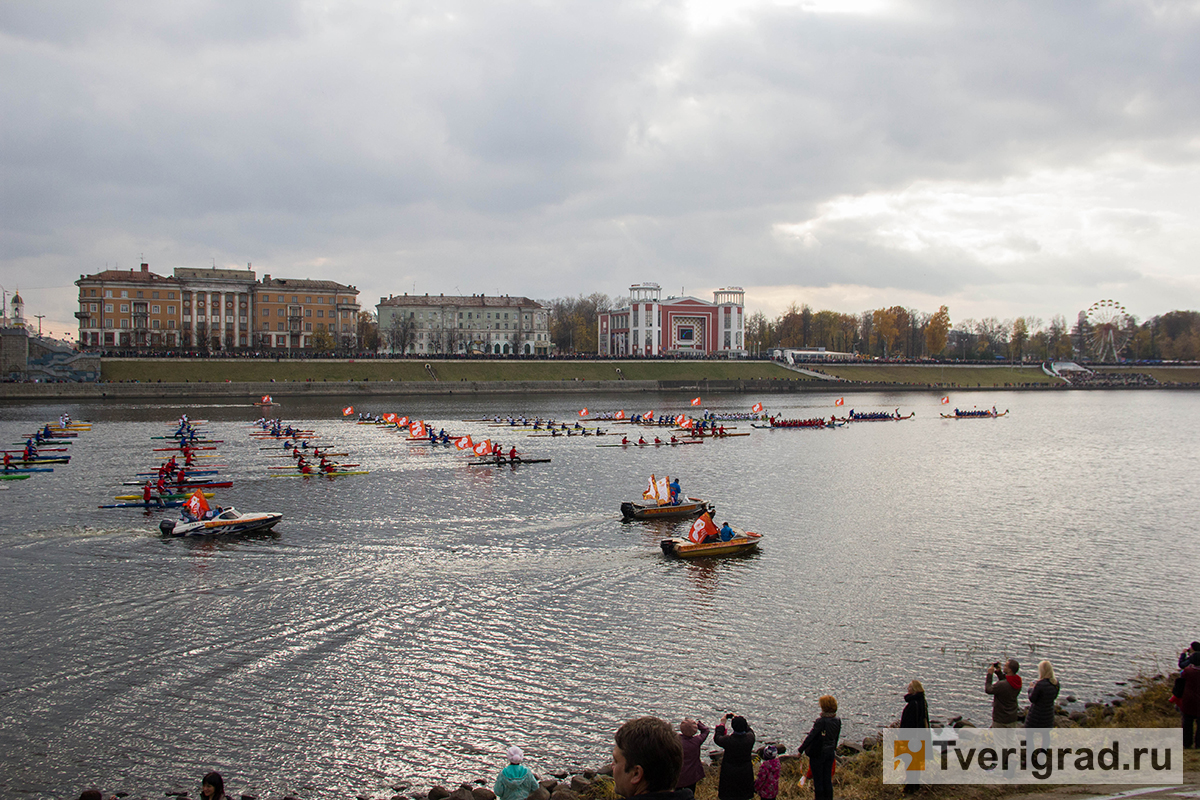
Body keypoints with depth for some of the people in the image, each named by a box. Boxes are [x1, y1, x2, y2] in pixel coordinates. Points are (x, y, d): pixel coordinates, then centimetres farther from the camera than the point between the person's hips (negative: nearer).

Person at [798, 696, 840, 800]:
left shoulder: (821, 721, -23)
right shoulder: (837, 721, -3)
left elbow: (810, 736, -20)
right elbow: (836, 738, 9)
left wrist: (801, 749, -13)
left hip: (818, 754, -6)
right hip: (830, 753, 6)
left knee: (818, 780, 6)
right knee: (828, 780, 15)